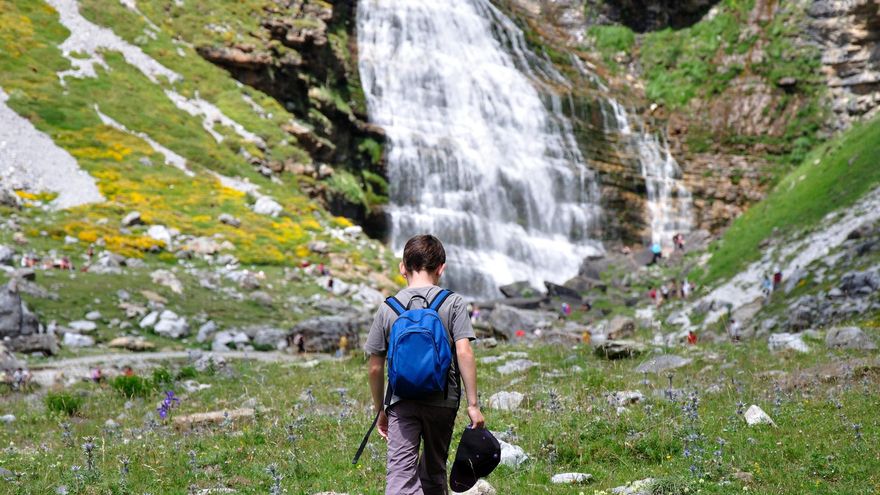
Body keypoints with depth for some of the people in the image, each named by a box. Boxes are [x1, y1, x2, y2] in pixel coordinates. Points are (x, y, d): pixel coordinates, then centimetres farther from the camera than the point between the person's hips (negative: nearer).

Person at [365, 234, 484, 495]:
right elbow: (464, 352, -10)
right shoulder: (453, 303, 0)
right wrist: (473, 404, -7)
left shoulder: (387, 309, 4)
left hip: (401, 402, 0)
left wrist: (380, 410, 17)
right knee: (434, 471, 18)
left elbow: (375, 367, 5)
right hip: (442, 400, 1)